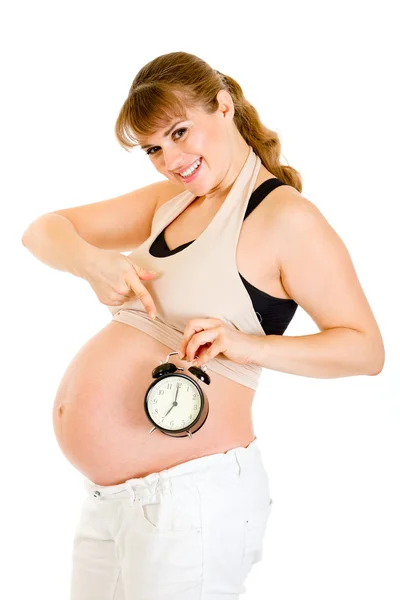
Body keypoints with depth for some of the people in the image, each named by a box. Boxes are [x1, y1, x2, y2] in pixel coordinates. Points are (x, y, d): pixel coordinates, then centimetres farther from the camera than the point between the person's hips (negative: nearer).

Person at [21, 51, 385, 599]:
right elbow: (43, 231, 10)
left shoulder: (284, 216, -10)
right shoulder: (169, 200, 11)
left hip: (192, 495, -7)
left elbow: (366, 349, -12)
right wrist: (94, 263, -11)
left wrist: (245, 345, -24)